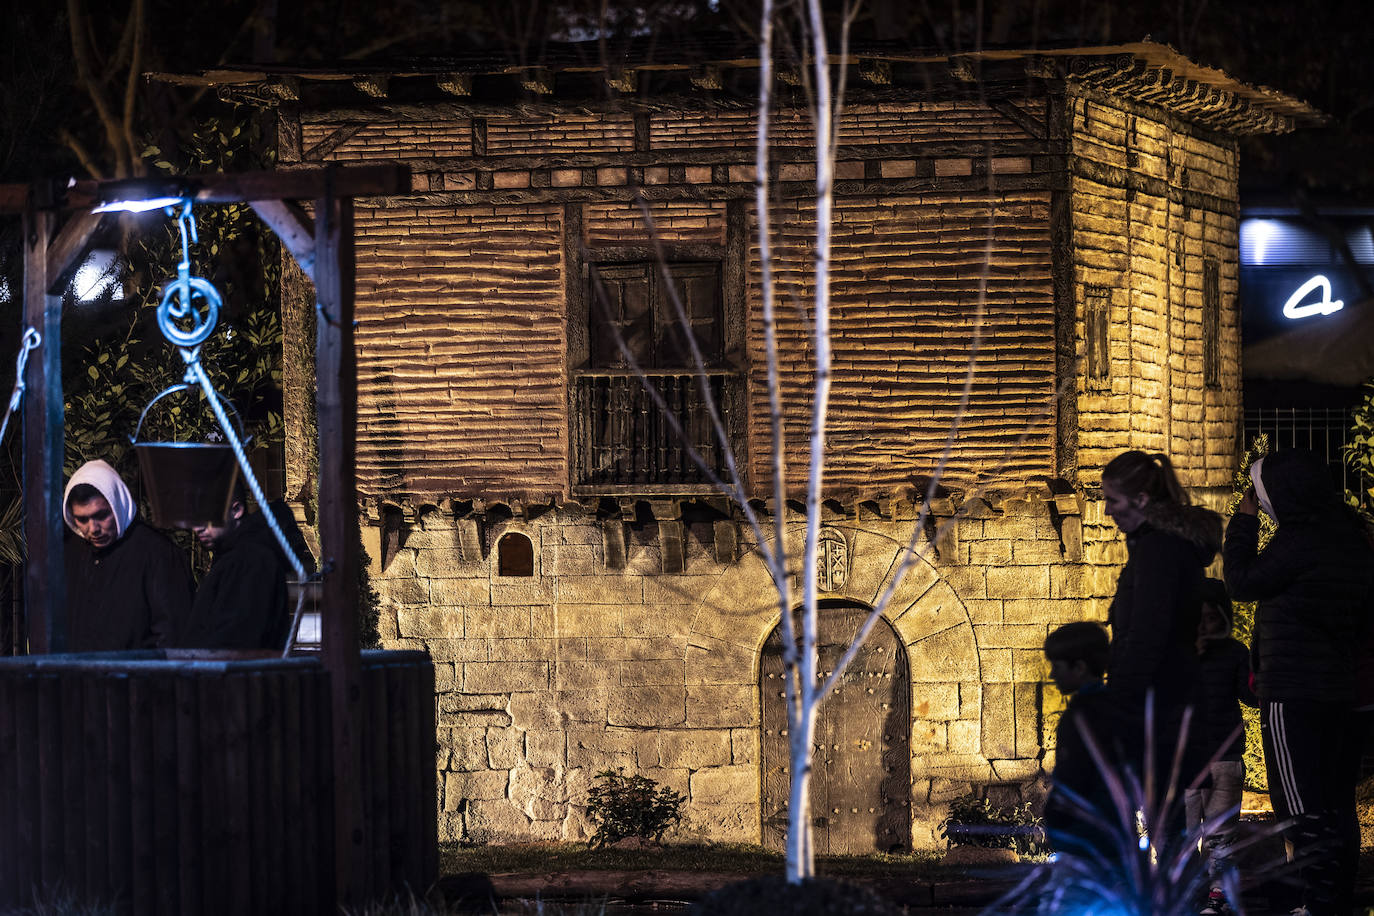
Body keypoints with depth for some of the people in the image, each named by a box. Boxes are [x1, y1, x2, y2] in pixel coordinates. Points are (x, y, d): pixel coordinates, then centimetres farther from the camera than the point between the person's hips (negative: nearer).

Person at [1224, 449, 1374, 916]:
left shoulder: (1298, 541, -16)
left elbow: (1241, 583, -7)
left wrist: (1243, 522, 2)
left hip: (1292, 692, -9)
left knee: (1301, 808, -7)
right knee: (1334, 804, 12)